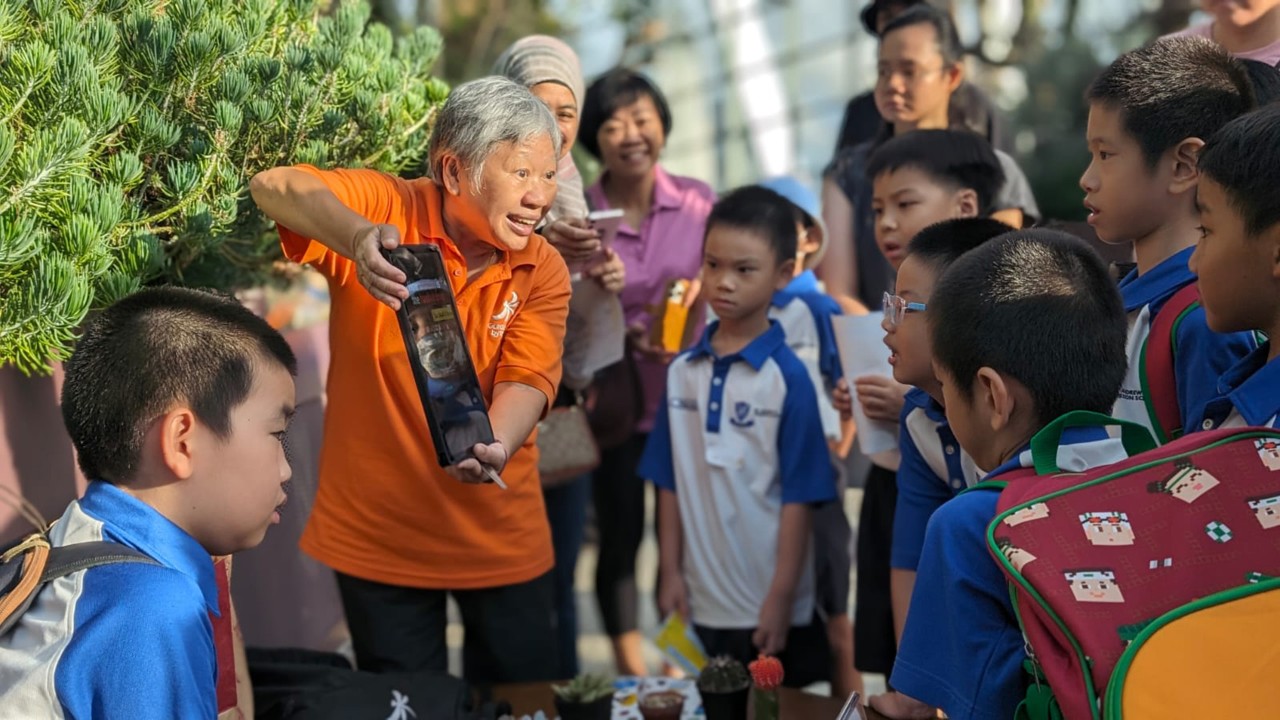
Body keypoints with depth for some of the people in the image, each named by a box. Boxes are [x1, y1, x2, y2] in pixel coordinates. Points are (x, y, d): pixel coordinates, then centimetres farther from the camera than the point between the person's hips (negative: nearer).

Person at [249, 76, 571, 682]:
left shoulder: (544, 273, -4)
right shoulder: (385, 208, -11)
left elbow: (526, 382, -15)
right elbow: (274, 186, -26)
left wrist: (496, 446, -39)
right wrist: (356, 235, -47)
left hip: (500, 538, 2)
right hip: (378, 535, -2)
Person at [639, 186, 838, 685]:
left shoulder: (787, 377, -10)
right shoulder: (683, 372, 3)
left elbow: (798, 495, -10)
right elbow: (670, 481, 8)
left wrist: (781, 596, -11)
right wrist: (670, 573, 3)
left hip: (771, 608, -4)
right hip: (701, 603, 4)